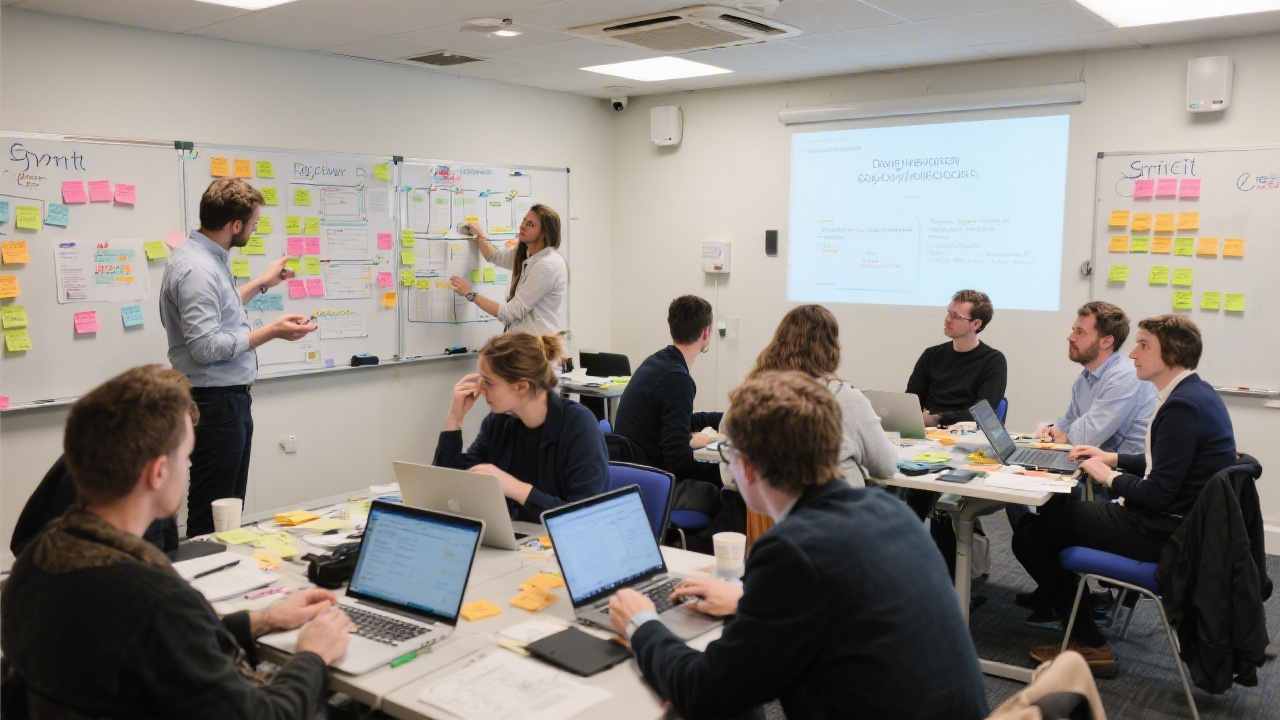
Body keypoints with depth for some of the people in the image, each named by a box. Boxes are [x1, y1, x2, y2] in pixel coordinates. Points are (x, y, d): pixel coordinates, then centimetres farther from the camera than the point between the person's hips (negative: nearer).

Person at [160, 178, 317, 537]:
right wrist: (271, 331, -20)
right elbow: (206, 346, -25)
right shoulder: (197, 269, -20)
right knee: (211, 517, -3)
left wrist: (261, 283, 31)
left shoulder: (209, 258, 11)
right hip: (214, 403, -11)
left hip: (231, 399, 11)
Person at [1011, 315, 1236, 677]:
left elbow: (1157, 495, -24)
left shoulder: (1181, 407, -23)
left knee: (1030, 531, -7)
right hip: (1182, 523, 10)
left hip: (1161, 534, -10)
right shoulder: (1198, 393, 8)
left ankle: (1090, 644, 2)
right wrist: (1114, 458, 11)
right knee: (1052, 510, 20)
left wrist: (1110, 476, -8)